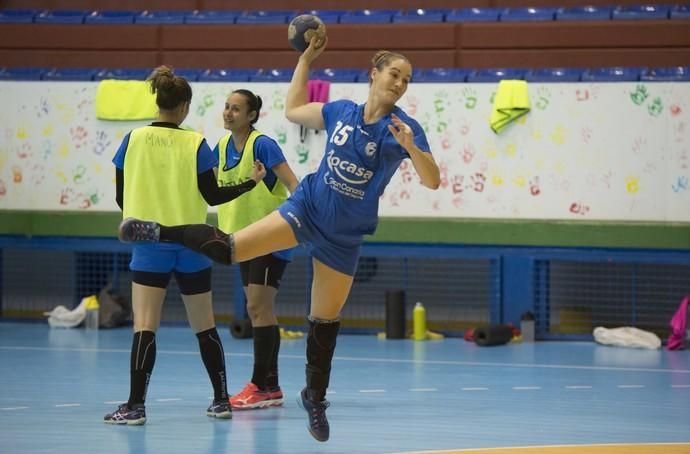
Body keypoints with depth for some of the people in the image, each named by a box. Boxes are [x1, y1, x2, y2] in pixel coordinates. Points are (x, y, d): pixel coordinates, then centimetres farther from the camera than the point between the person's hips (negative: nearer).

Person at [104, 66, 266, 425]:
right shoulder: (195, 144, -5)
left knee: (144, 327, -5)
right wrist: (252, 182, 11)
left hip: (149, 246, -1)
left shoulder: (134, 140, -3)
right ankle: (221, 400, 19)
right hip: (190, 245, 1)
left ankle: (135, 406, -14)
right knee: (204, 327, 13)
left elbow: (121, 196, 3)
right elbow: (212, 195, -3)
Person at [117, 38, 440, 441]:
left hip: (343, 236, -1)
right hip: (307, 208, 1)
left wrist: (411, 148, -33)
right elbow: (294, 110, 17)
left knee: (326, 319, 9)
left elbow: (432, 181, -15)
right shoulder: (341, 112, 0)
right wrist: (306, 59, 13)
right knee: (228, 249, -13)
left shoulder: (404, 126, -9)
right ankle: (160, 232, 6)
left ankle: (315, 398, 26)